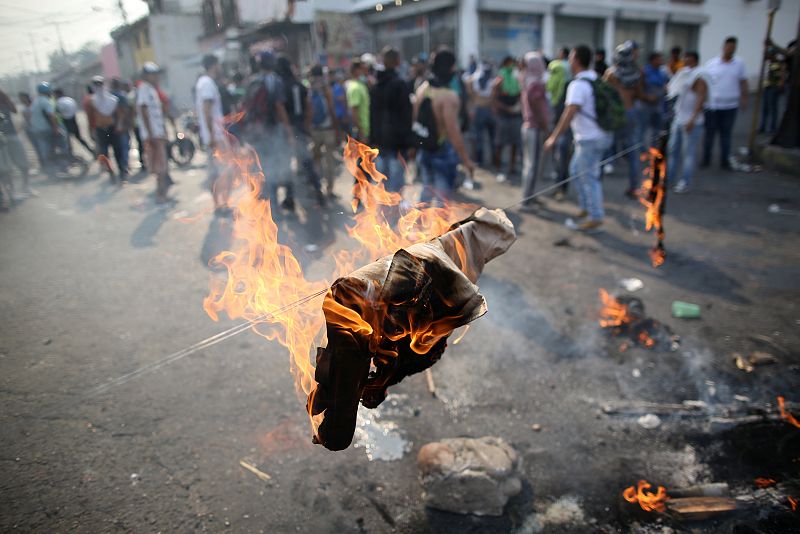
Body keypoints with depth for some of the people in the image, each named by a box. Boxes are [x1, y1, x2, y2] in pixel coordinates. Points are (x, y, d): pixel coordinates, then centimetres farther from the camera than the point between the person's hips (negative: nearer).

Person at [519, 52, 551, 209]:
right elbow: (539, 109, -24)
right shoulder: (536, 85, -16)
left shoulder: (528, 83, 13)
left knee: (528, 163, 16)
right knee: (533, 164, -5)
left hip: (529, 126, 10)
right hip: (535, 128, -10)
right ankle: (527, 199, 0)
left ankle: (528, 196, 25)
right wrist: (545, 126, -15)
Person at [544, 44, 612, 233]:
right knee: (576, 169, 21)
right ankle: (586, 208, 28)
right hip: (600, 134, 9)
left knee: (589, 177, -1)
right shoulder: (596, 79, 11)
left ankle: (595, 218, 7)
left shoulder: (578, 85, -18)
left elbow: (569, 113, -26)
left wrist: (554, 137, -24)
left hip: (589, 139, -9)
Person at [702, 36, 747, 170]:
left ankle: (725, 161, 13)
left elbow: (743, 82, 9)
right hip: (712, 105, -1)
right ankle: (706, 159, 18)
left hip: (730, 106, 1)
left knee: (726, 134, 7)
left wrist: (744, 98, 4)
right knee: (709, 133, 7)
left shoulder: (740, 64, 3)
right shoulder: (711, 63, -2)